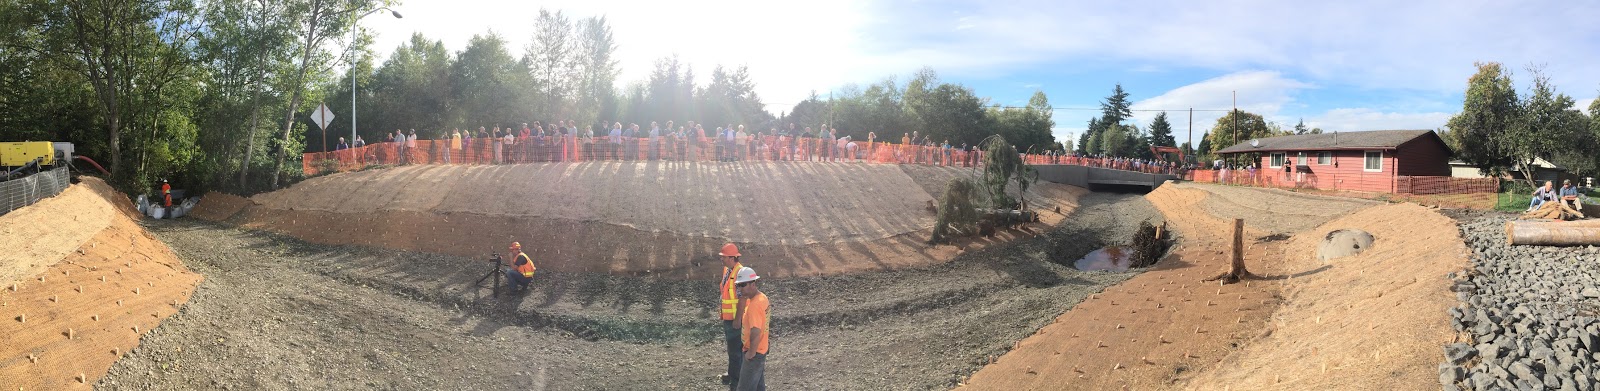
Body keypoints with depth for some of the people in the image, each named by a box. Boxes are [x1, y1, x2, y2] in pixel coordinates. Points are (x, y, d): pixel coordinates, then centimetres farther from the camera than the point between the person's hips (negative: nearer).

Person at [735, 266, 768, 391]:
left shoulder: (754, 304, -25)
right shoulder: (762, 297, 7)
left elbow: (756, 332, -27)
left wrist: (751, 352, -19)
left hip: (754, 353, -10)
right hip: (761, 350, 10)